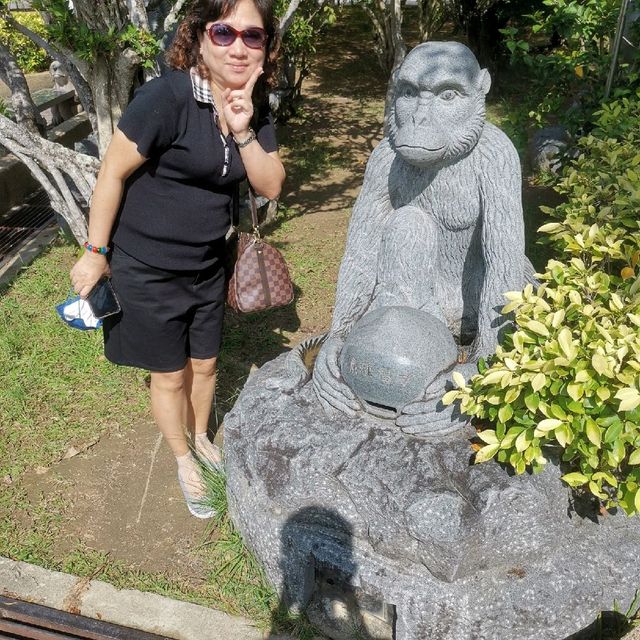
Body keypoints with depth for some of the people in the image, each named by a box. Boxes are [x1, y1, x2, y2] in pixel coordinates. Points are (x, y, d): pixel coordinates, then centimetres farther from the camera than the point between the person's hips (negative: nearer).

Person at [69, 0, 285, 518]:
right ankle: (184, 459, 37)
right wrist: (96, 252, -10)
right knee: (171, 376, 11)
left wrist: (243, 131, -21)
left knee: (205, 363, 21)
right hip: (147, 269, -5)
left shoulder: (255, 108, -3)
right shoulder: (167, 97, -24)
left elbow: (270, 187, -5)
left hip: (207, 265, 6)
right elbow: (113, 174, -17)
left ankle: (202, 436, 49)